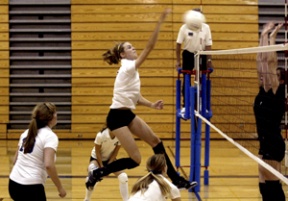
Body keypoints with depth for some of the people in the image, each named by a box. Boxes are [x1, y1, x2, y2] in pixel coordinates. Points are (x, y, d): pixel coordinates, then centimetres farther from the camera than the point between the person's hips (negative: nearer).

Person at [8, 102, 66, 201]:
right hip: (31, 187, -7)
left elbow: (15, 160, 16)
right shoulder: (50, 136, -9)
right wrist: (60, 188, -13)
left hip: (13, 184, 7)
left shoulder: (27, 133, 13)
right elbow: (48, 165, -21)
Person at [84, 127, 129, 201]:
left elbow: (115, 152, -11)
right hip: (96, 158, -3)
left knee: (123, 177, -15)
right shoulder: (101, 135, -31)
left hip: (110, 159, 3)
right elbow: (97, 152, -20)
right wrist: (102, 167, -20)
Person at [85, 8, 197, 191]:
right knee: (135, 160, -8)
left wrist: (152, 105, -3)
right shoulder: (128, 67, -15)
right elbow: (149, 47, -24)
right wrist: (160, 22, -27)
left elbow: (135, 97, 14)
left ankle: (176, 180, 15)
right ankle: (97, 173, 7)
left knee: (155, 141, 8)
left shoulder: (132, 71, 13)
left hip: (128, 115, 10)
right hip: (117, 117, -10)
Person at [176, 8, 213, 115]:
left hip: (201, 55, 1)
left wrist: (209, 59, -6)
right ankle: (185, 105, 13)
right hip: (188, 54, -1)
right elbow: (178, 44, -4)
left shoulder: (206, 27, -7)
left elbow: (208, 45, -3)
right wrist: (178, 60, -4)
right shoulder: (184, 27, -9)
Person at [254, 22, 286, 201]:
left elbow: (270, 60, -17)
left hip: (273, 145, -9)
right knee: (266, 186, 11)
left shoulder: (276, 92, -12)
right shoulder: (265, 91, 9)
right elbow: (262, 60, 10)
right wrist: (264, 35, 9)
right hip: (267, 144, 9)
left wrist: (272, 37, -11)